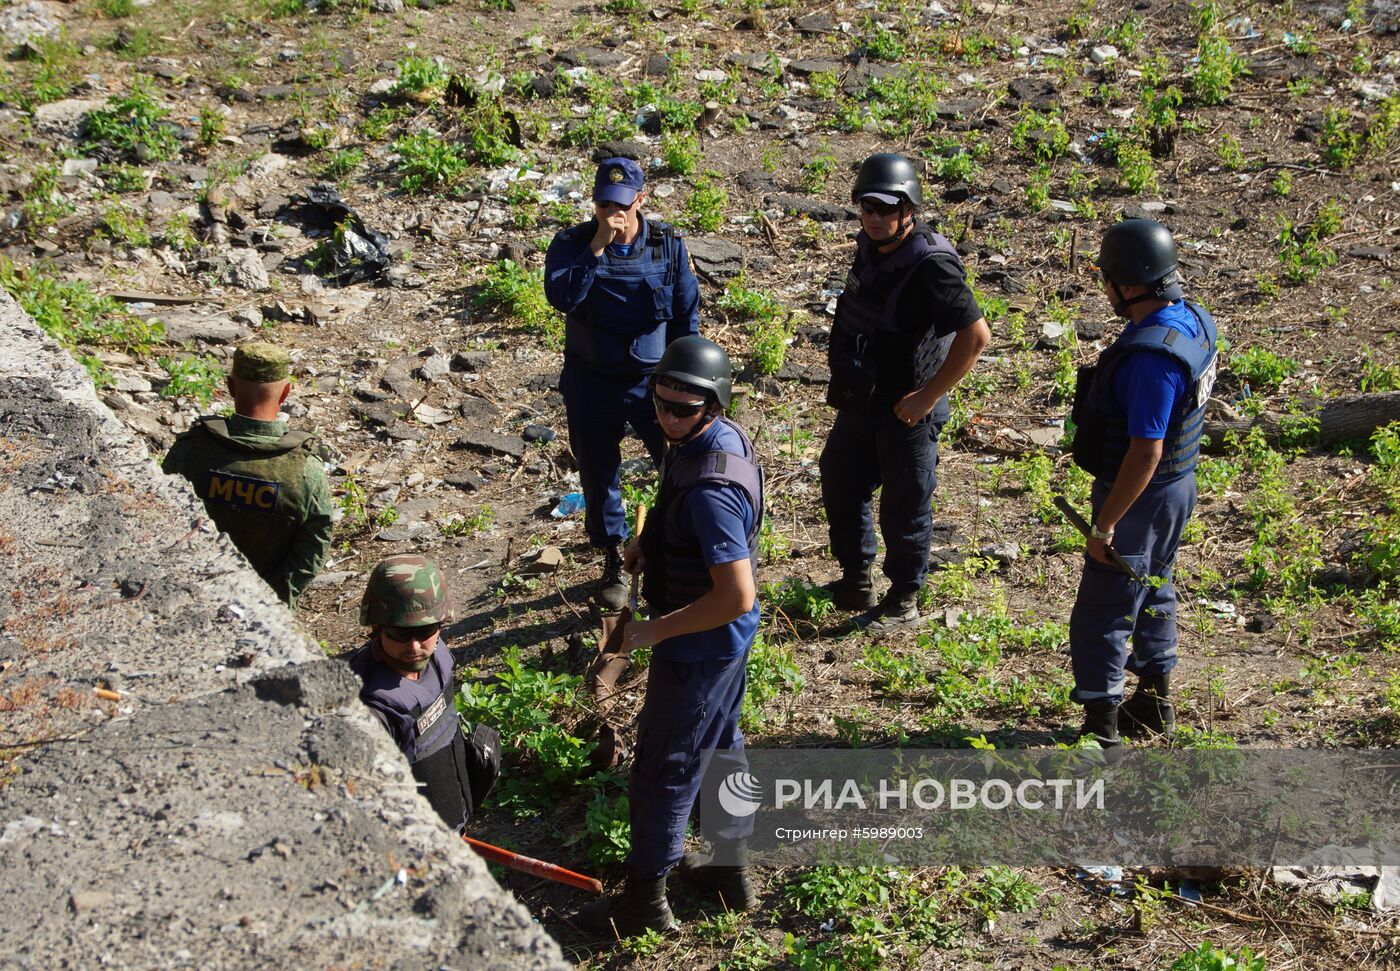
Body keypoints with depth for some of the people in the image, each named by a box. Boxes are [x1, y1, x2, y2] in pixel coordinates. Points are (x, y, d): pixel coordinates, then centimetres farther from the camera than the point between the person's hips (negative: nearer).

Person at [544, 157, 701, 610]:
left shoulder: (668, 245, -5)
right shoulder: (571, 244, -8)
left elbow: (687, 317, 2)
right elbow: (561, 297, -27)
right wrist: (597, 247, -31)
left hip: (654, 380, 0)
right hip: (592, 385, 0)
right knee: (599, 475, 12)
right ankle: (613, 562, 31)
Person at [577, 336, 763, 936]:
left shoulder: (710, 489, -34)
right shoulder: (722, 435, -3)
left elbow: (737, 596, -34)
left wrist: (655, 631, -24)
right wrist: (649, 540, 2)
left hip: (700, 645, -10)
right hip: (724, 640, 10)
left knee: (662, 772, 7)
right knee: (720, 746, 25)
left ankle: (646, 902, 24)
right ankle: (732, 870, 42)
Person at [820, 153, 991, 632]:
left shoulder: (931, 265, -26)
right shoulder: (869, 248, 1)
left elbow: (976, 335, -30)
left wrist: (928, 396, -24)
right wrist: (843, 377, 15)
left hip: (906, 409, -9)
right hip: (860, 401, 9)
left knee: (904, 506, 7)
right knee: (840, 485, 21)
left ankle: (903, 603, 26)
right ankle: (856, 582, 41)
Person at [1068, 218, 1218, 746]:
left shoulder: (1152, 354, -30)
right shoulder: (1194, 319, 1)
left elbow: (1146, 452, -30)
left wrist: (1105, 524, -23)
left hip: (1141, 495, -10)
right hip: (1177, 486, 10)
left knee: (1101, 615, 1)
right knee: (1152, 593, 24)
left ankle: (1100, 729, 9)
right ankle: (1154, 702, 38)